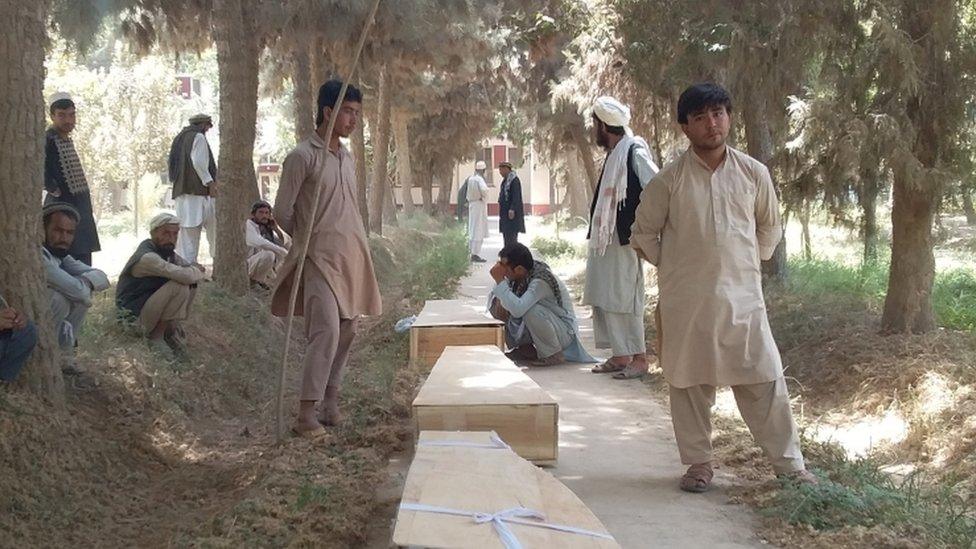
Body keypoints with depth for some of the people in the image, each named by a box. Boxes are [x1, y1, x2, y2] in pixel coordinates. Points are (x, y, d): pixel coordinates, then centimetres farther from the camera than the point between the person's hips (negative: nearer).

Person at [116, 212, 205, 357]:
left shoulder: (166, 251, 3)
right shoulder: (146, 257, -26)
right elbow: (185, 276, -37)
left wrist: (195, 272, -15)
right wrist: (197, 272, -14)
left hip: (150, 303, 9)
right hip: (134, 312, -9)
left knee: (192, 285, 0)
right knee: (179, 286, -26)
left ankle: (171, 328, 5)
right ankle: (155, 336, -12)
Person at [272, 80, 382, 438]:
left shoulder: (347, 157, 14)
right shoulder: (302, 157, -9)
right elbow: (282, 212, -6)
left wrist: (359, 251, 14)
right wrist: (308, 239, 7)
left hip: (353, 256, 8)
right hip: (320, 257, -8)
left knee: (347, 331, 9)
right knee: (326, 331, -16)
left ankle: (330, 403, 19)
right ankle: (306, 415, -13)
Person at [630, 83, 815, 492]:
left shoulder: (753, 174, 3)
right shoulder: (669, 180, -1)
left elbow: (770, 228, 18)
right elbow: (643, 234, 9)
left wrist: (750, 262, 12)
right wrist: (674, 267, 6)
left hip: (743, 295, 1)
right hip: (686, 301, 0)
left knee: (765, 380, 1)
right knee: (689, 382, 7)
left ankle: (789, 463, 12)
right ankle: (698, 463, 21)